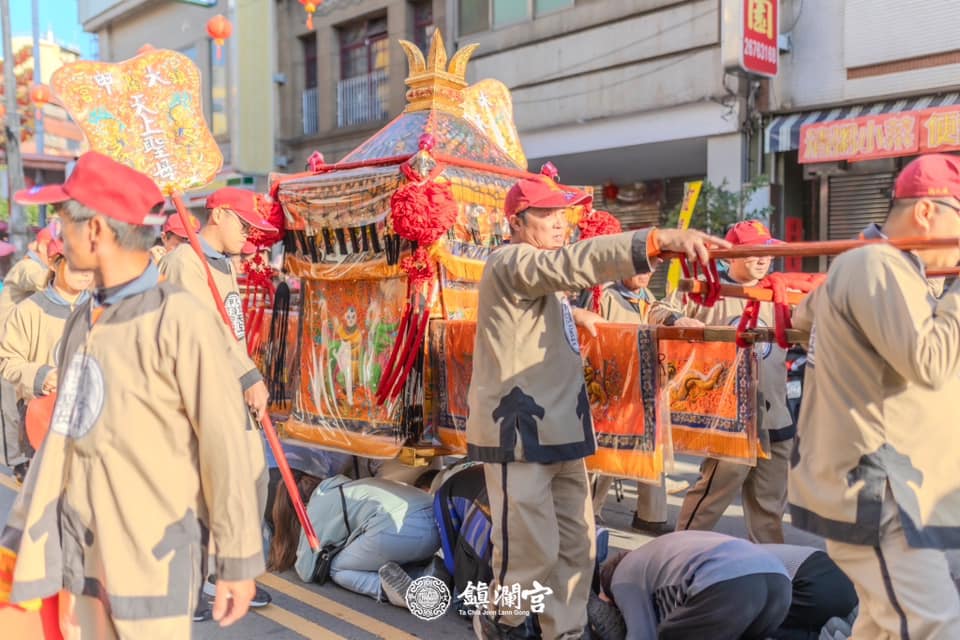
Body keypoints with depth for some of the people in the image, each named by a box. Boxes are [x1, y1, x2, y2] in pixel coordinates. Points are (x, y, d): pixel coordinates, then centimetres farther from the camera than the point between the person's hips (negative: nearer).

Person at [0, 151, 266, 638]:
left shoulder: (180, 321, -19)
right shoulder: (82, 322, 6)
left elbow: (225, 449, -17)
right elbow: (63, 434, 14)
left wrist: (239, 562, -12)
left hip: (150, 554, -7)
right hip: (78, 549, 7)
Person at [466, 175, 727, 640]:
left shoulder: (543, 274, 21)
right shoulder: (510, 263, -13)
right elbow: (575, 263, -30)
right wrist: (657, 240, -39)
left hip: (558, 432, 10)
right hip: (516, 433, -9)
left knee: (576, 545, 11)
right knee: (533, 549, -3)